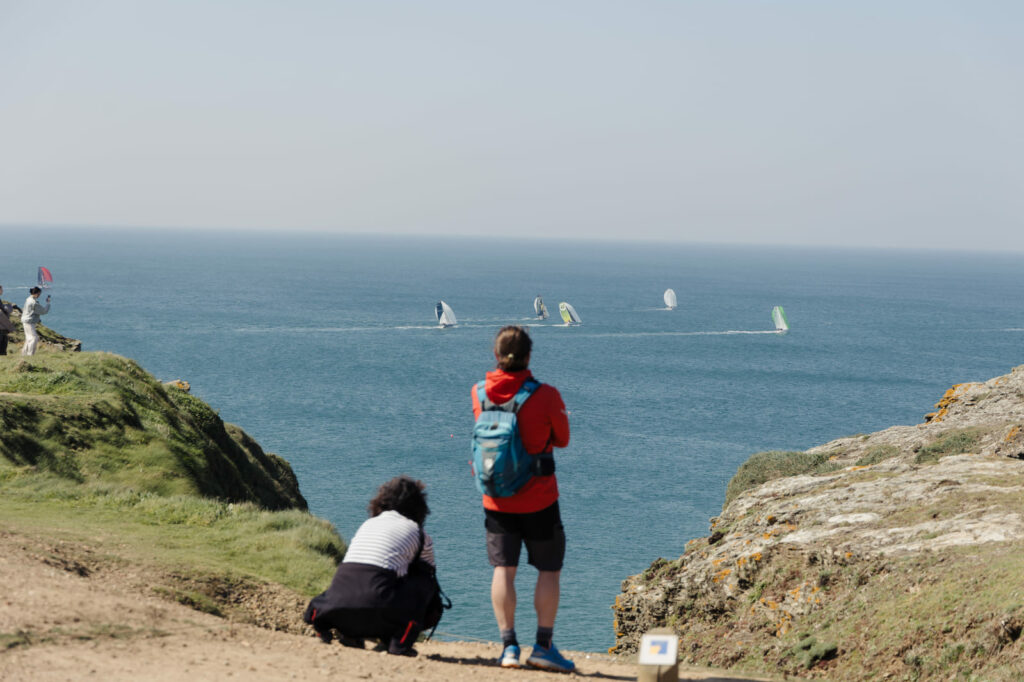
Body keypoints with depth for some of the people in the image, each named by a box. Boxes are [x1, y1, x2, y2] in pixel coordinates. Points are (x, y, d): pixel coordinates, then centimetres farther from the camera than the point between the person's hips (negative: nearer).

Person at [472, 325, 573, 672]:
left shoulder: (480, 393, -5)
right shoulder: (546, 396, -15)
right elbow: (562, 439, 1)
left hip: (496, 499, 3)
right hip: (539, 499, -3)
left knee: (503, 570, 7)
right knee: (549, 570, 9)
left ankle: (509, 646, 5)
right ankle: (543, 646, 7)